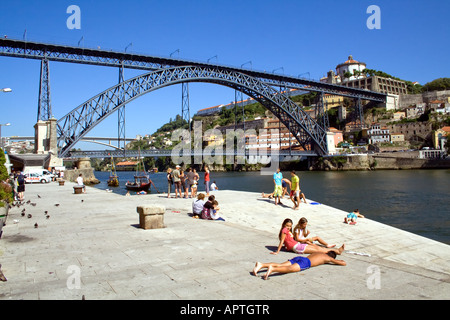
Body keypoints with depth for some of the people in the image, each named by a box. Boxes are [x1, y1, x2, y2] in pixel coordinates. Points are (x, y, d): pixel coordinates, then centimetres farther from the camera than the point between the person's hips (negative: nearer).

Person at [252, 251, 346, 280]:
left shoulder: (320, 253, 40)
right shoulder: (328, 258, 21)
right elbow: (344, 263, 22)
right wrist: (338, 262, 44)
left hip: (298, 258, 7)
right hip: (305, 262, -7)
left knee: (280, 265, -11)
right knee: (290, 269, -32)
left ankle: (261, 265, -31)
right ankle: (272, 269, -58)